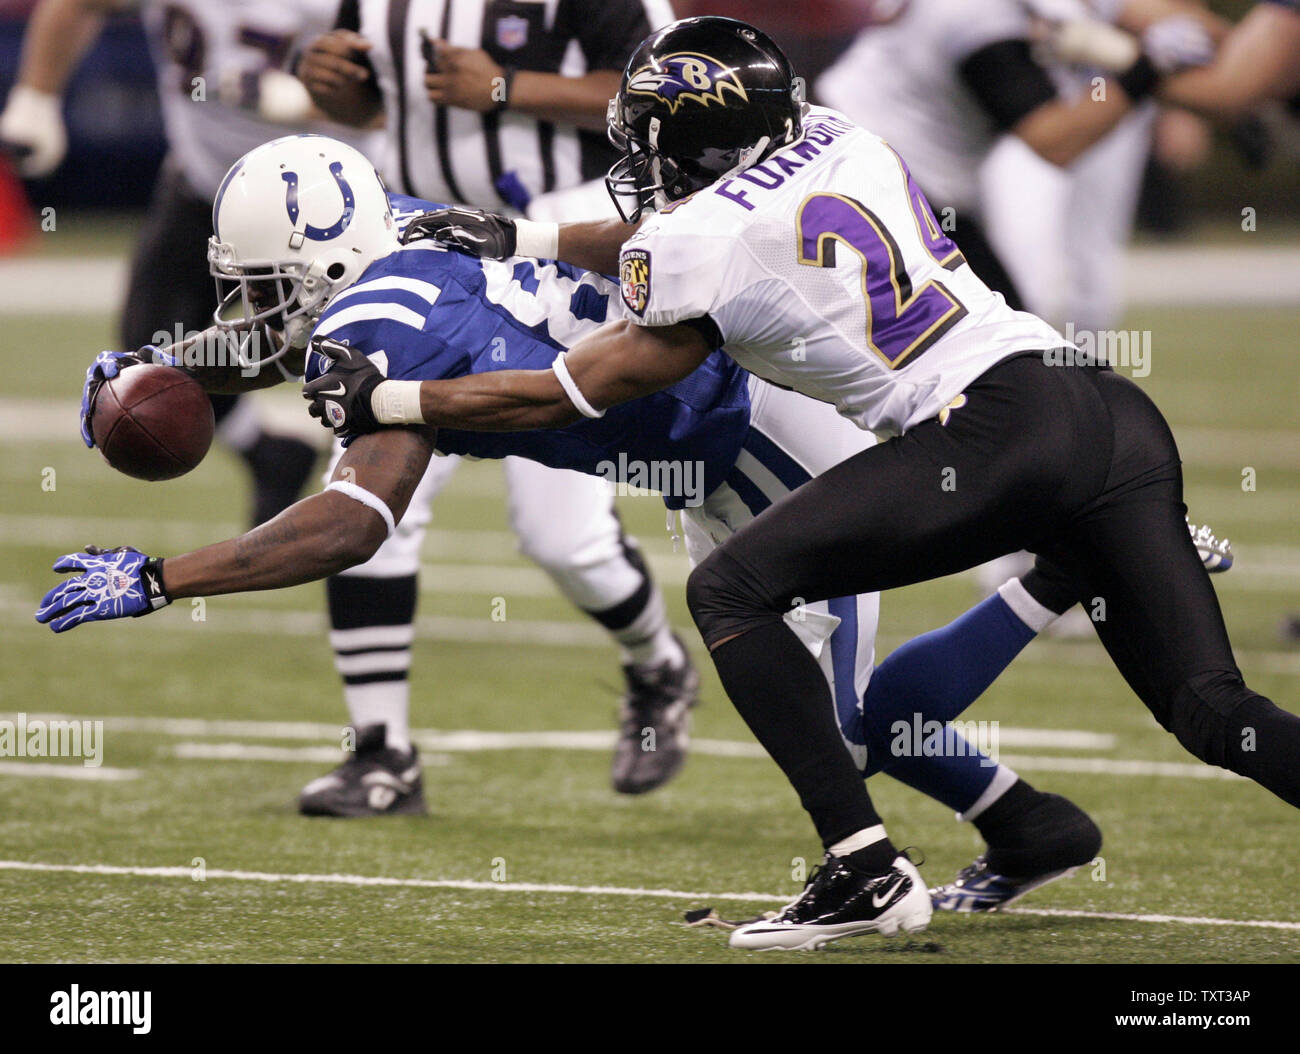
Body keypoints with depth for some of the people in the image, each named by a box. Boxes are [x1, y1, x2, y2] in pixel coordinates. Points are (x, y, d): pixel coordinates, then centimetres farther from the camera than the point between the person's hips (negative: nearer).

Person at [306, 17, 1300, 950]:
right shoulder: (838, 140, 21)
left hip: (992, 430, -7)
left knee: (731, 591, 2)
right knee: (1213, 715, 6)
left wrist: (386, 400, 24)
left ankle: (866, 869, -4)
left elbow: (567, 395, 13)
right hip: (1112, 405, 7)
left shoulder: (696, 251, 1)